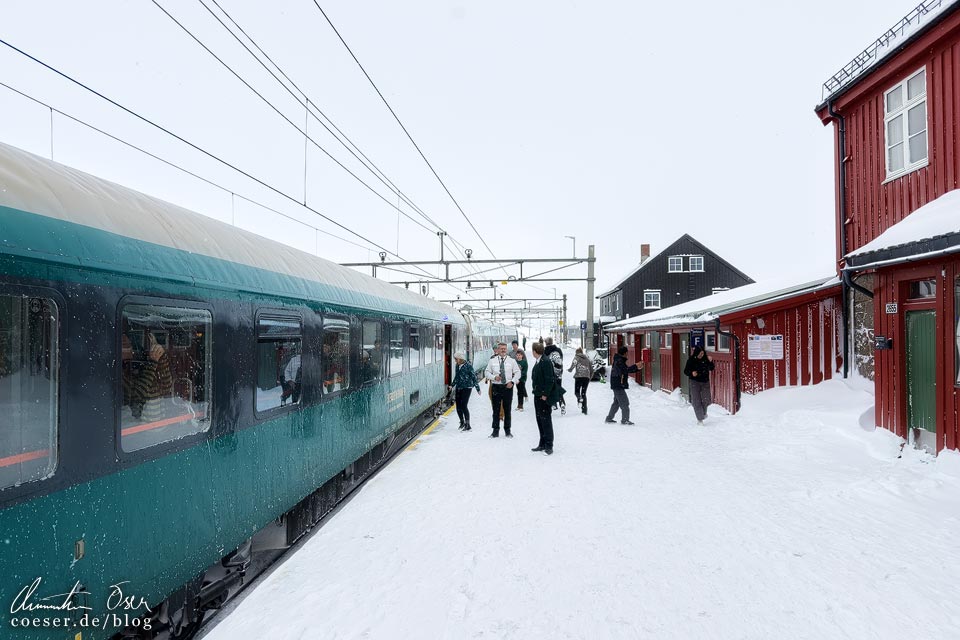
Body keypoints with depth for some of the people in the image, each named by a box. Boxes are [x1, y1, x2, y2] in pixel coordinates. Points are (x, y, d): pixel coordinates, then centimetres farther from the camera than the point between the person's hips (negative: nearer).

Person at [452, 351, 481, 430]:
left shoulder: (468, 366, -13)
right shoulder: (457, 366, 7)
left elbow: (474, 377, -11)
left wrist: (478, 388, -10)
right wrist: (452, 385, 31)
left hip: (466, 388, -7)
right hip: (458, 388, 7)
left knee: (463, 406, -10)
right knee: (458, 407, 9)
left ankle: (467, 425, 2)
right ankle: (462, 422, 30)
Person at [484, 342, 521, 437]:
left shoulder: (512, 361, 3)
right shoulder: (492, 361, 3)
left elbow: (517, 373, 6)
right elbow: (487, 373, 6)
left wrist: (512, 381, -9)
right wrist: (494, 377, -12)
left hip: (508, 387, 0)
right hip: (496, 387, 0)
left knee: (507, 410, 8)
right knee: (496, 410, 4)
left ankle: (507, 431, 20)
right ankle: (495, 431, 13)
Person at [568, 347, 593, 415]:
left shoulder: (576, 357, 5)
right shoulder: (587, 358, 19)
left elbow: (573, 365, -12)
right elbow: (591, 369, 18)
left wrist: (569, 369, 5)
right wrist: (589, 377, 27)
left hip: (579, 376, -4)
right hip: (586, 377, 4)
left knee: (576, 391, 10)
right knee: (584, 393, 12)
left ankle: (580, 398, -25)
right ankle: (584, 410, 7)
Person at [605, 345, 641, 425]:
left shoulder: (621, 361, 18)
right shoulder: (619, 361, -15)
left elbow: (628, 370, 22)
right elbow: (625, 370, -28)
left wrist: (638, 368, 11)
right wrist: (636, 366, -25)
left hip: (618, 386, 11)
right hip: (618, 386, -11)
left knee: (616, 402, 17)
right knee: (624, 403, -7)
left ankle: (609, 418, 23)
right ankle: (625, 420, -4)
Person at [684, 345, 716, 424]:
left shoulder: (705, 358, -3)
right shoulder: (691, 360, -10)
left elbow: (711, 369, 7)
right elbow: (685, 371, -4)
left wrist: (710, 362, -12)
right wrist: (691, 373, -25)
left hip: (705, 382, 2)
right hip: (695, 382, -2)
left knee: (706, 400, 2)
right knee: (697, 401, -2)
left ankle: (704, 412, 34)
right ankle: (700, 419, 10)